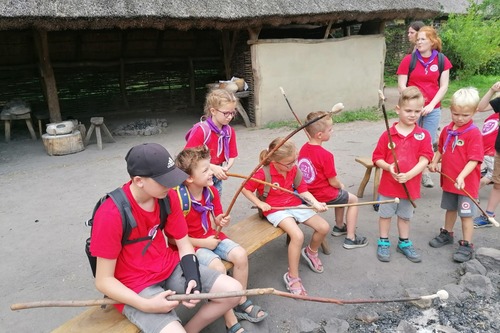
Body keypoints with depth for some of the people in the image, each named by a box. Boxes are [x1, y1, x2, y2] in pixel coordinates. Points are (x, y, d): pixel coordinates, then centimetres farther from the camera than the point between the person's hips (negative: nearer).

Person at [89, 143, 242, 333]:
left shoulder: (168, 197, -6)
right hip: (135, 288, -5)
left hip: (170, 268, 6)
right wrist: (146, 305, -27)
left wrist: (193, 279, -14)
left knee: (234, 290, -4)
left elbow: (184, 245, 3)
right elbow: (103, 280, -17)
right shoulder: (110, 215, -23)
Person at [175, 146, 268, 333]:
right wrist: (202, 243, -20)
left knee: (240, 255, -14)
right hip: (191, 245, -6)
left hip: (212, 237, 7)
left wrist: (221, 221, -14)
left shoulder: (211, 190, -3)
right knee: (218, 268, -29)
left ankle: (241, 302, 10)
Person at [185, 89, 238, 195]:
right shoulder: (201, 130, -21)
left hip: (218, 176, 6)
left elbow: (232, 156, 3)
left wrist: (226, 168, -19)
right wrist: (212, 167, -26)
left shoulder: (230, 131, -3)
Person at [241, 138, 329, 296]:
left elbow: (303, 190, -1)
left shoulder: (293, 169, -4)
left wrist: (316, 203, -17)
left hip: (295, 205, 6)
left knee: (324, 227, -5)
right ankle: (292, 277, -12)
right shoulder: (263, 174, -20)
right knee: (298, 235, -31)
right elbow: (245, 189, -9)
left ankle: (311, 252, 28)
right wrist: (260, 203, -18)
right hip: (276, 210, -6)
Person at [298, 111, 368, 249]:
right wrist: (341, 185, 5)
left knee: (341, 195, 32)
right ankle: (351, 238, 18)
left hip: (309, 191, 8)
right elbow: (333, 182, -19)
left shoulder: (303, 148, -3)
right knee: (353, 200, 16)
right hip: (325, 195, -8)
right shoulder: (326, 155, -26)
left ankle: (339, 226, 46)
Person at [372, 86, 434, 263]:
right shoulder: (388, 135, -9)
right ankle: (383, 243, 31)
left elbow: (424, 160, -12)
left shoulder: (423, 135, -6)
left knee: (405, 216, 19)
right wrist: (388, 167, -24)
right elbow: (377, 158, -5)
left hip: (410, 185, 1)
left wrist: (408, 175, -24)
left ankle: (404, 243, 38)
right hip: (388, 184, -1)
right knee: (385, 214, 13)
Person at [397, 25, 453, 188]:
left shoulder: (442, 61, 2)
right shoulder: (408, 60, -2)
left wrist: (431, 105, -8)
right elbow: (401, 86, -3)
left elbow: (443, 86, 2)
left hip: (432, 109, 2)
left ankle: (425, 172, 20)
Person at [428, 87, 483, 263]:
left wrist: (461, 176, -32)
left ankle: (467, 245, 16)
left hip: (466, 182, -6)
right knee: (450, 209, 23)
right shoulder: (447, 130, 2)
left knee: (466, 214, 4)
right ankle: (447, 234, 40)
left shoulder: (474, 133, -17)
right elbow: (441, 149, 16)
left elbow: (474, 160, -22)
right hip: (448, 180, 6)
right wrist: (434, 162, 0)